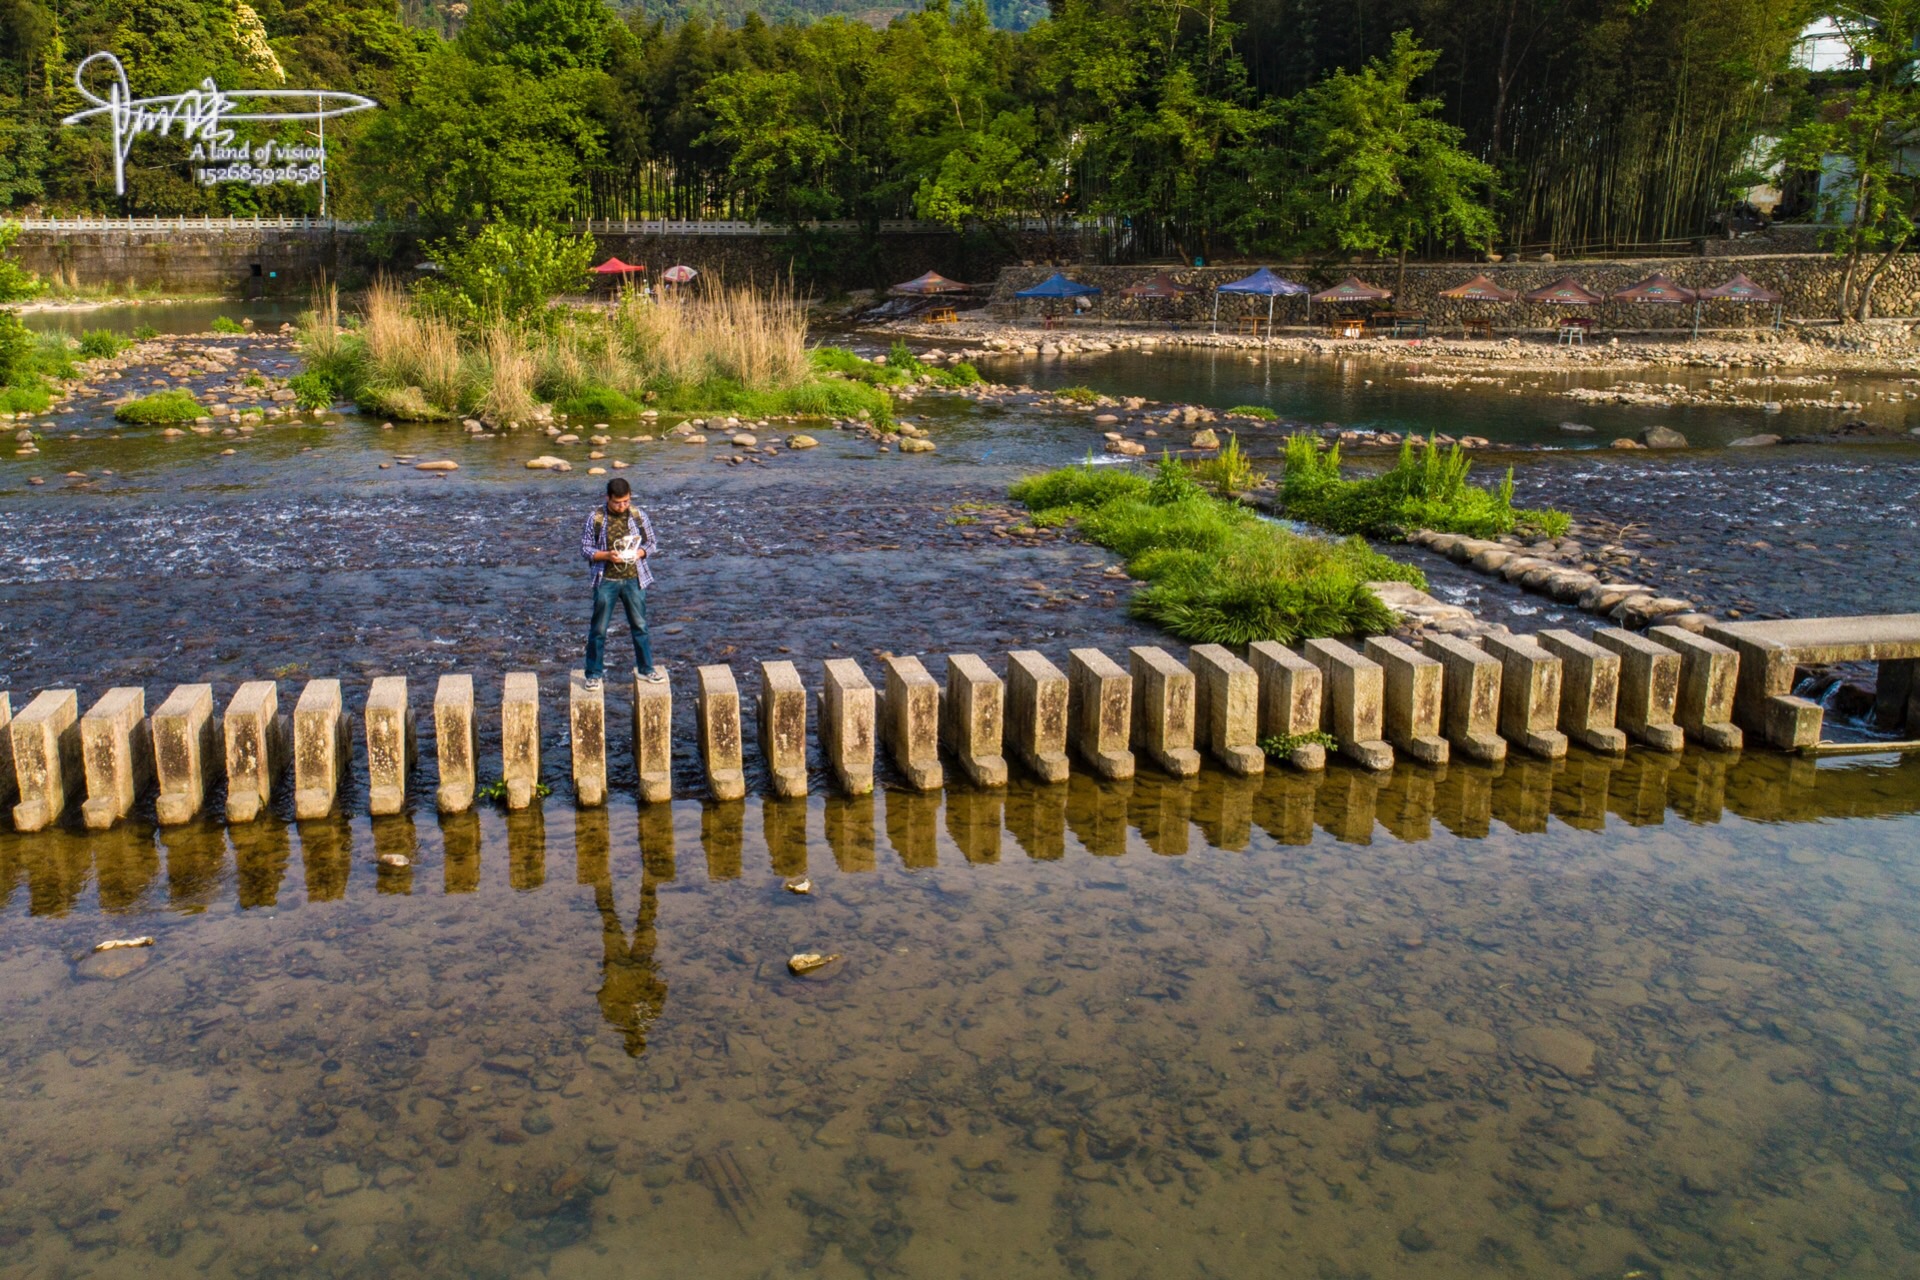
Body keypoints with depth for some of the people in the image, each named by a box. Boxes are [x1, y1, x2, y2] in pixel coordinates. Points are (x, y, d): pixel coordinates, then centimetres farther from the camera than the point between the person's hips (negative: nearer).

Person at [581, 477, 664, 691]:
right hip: (606, 580, -2)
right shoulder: (595, 517, -7)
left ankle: (645, 669, 24)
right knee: (599, 629, 4)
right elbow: (585, 548, -3)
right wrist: (607, 555, -19)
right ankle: (595, 673, 15)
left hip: (634, 579, 2)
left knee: (640, 626, 10)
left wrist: (639, 553, -14)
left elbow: (651, 543, 7)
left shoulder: (639, 516, -2)